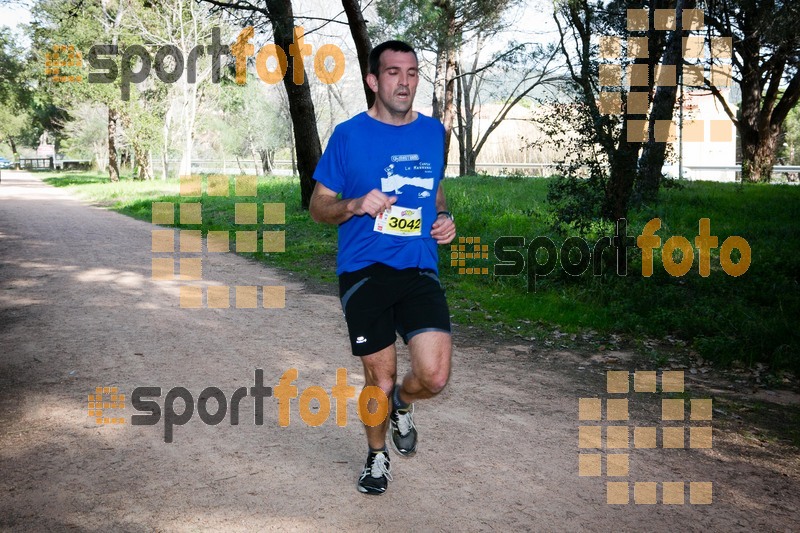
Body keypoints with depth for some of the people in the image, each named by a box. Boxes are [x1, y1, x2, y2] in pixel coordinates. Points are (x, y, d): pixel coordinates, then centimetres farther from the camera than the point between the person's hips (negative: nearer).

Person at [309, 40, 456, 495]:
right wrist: (355, 205, -17)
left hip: (420, 270, 2)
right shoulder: (349, 135, -2)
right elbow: (318, 206, 3)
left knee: (435, 377, -12)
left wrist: (444, 216, 3)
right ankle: (377, 455, 35)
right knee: (380, 380, 5)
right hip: (364, 271, -2)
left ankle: (402, 404, 25)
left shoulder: (433, 131, 8)